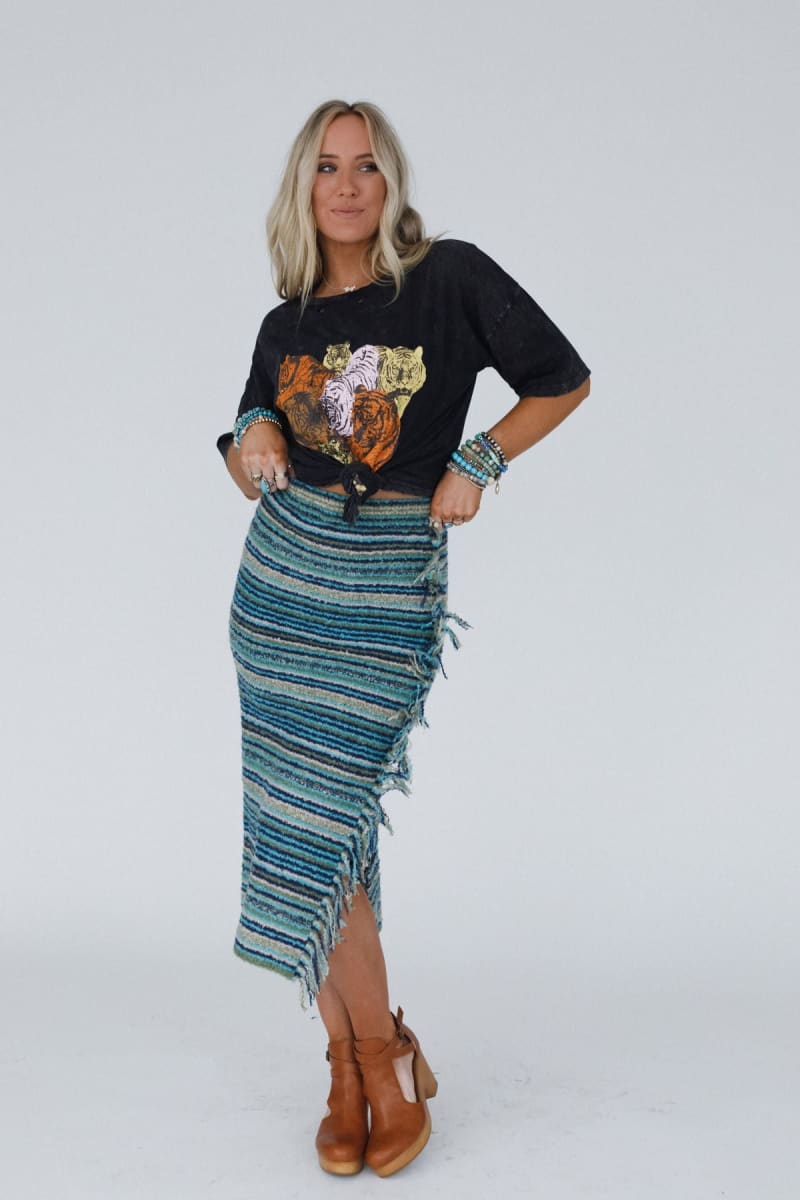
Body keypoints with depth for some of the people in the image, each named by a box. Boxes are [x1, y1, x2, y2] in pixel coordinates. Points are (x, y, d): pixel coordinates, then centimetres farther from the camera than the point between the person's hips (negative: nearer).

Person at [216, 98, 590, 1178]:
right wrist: (251, 437, -3)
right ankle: (362, 1059, 17)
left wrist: (477, 460, -6)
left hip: (390, 581, -4)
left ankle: (373, 1057, 11)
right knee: (294, 826, 3)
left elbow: (564, 379, 4)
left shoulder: (451, 277, -2)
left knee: (319, 828, -9)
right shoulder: (285, 326, 10)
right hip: (284, 572, 5)